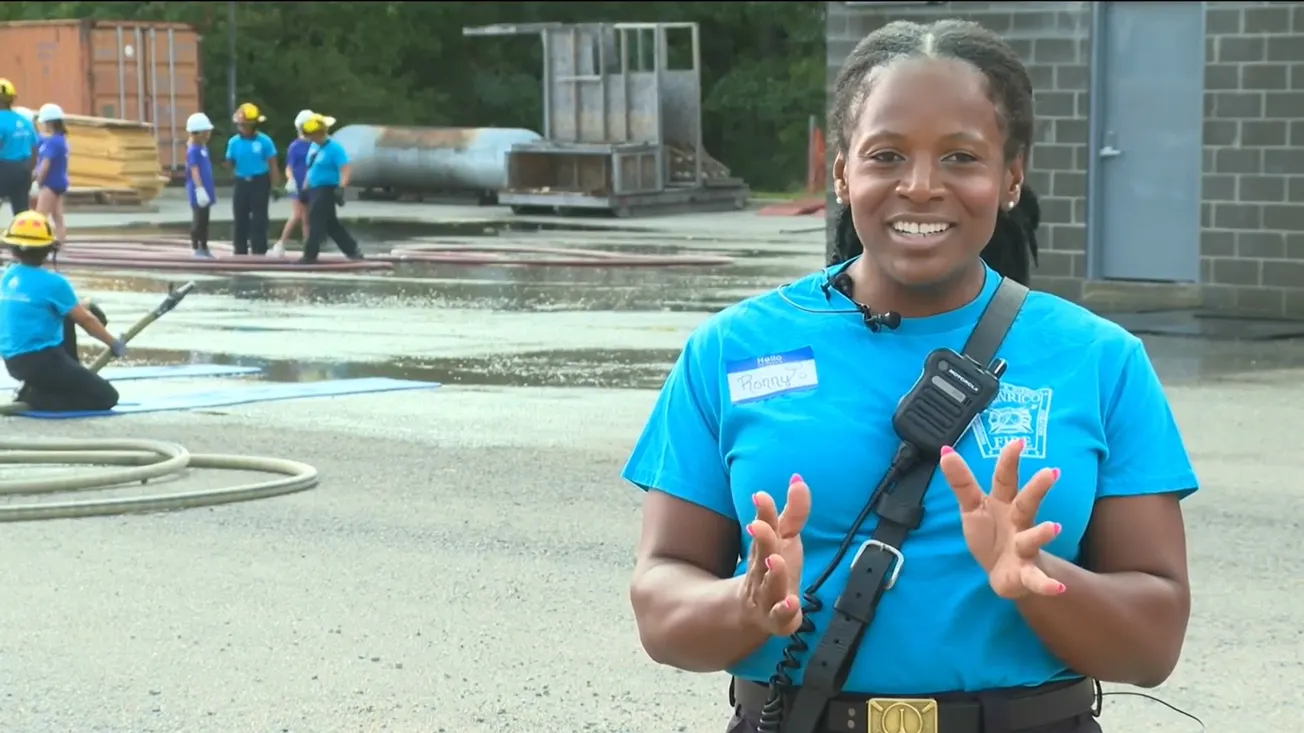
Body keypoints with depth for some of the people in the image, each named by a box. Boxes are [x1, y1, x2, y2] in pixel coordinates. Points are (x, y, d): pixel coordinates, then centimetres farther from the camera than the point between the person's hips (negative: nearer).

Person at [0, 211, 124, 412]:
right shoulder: (52, 282, -14)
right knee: (107, 397, -2)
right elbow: (85, 320, -5)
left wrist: (79, 306, 28)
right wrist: (114, 344, 10)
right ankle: (33, 398, -9)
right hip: (41, 360, -8)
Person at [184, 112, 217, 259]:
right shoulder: (193, 150, -15)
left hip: (205, 190, 9)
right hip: (198, 191, -9)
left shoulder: (203, 148, 13)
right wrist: (199, 189, -26)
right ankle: (196, 249, 0)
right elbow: (194, 171, -20)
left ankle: (204, 248, 20)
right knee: (198, 220, -5)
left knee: (204, 220, 14)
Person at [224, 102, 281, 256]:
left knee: (259, 219, -3)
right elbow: (230, 163, 11)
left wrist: (274, 186, -6)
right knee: (240, 219, 7)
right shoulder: (234, 142, 2)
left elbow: (272, 164, -4)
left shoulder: (264, 141, -7)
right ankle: (240, 251, 15)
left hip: (259, 182, -3)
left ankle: (259, 251, 1)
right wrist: (230, 163, -13)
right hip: (241, 183, 3)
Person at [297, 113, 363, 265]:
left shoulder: (334, 148, -14)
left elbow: (344, 169, -21)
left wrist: (341, 188, -31)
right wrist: (305, 187, 22)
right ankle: (352, 251, 20)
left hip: (327, 190, -9)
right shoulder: (313, 146, 12)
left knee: (316, 222, -9)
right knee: (331, 224, 12)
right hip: (315, 189, 9)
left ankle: (310, 255, -4)